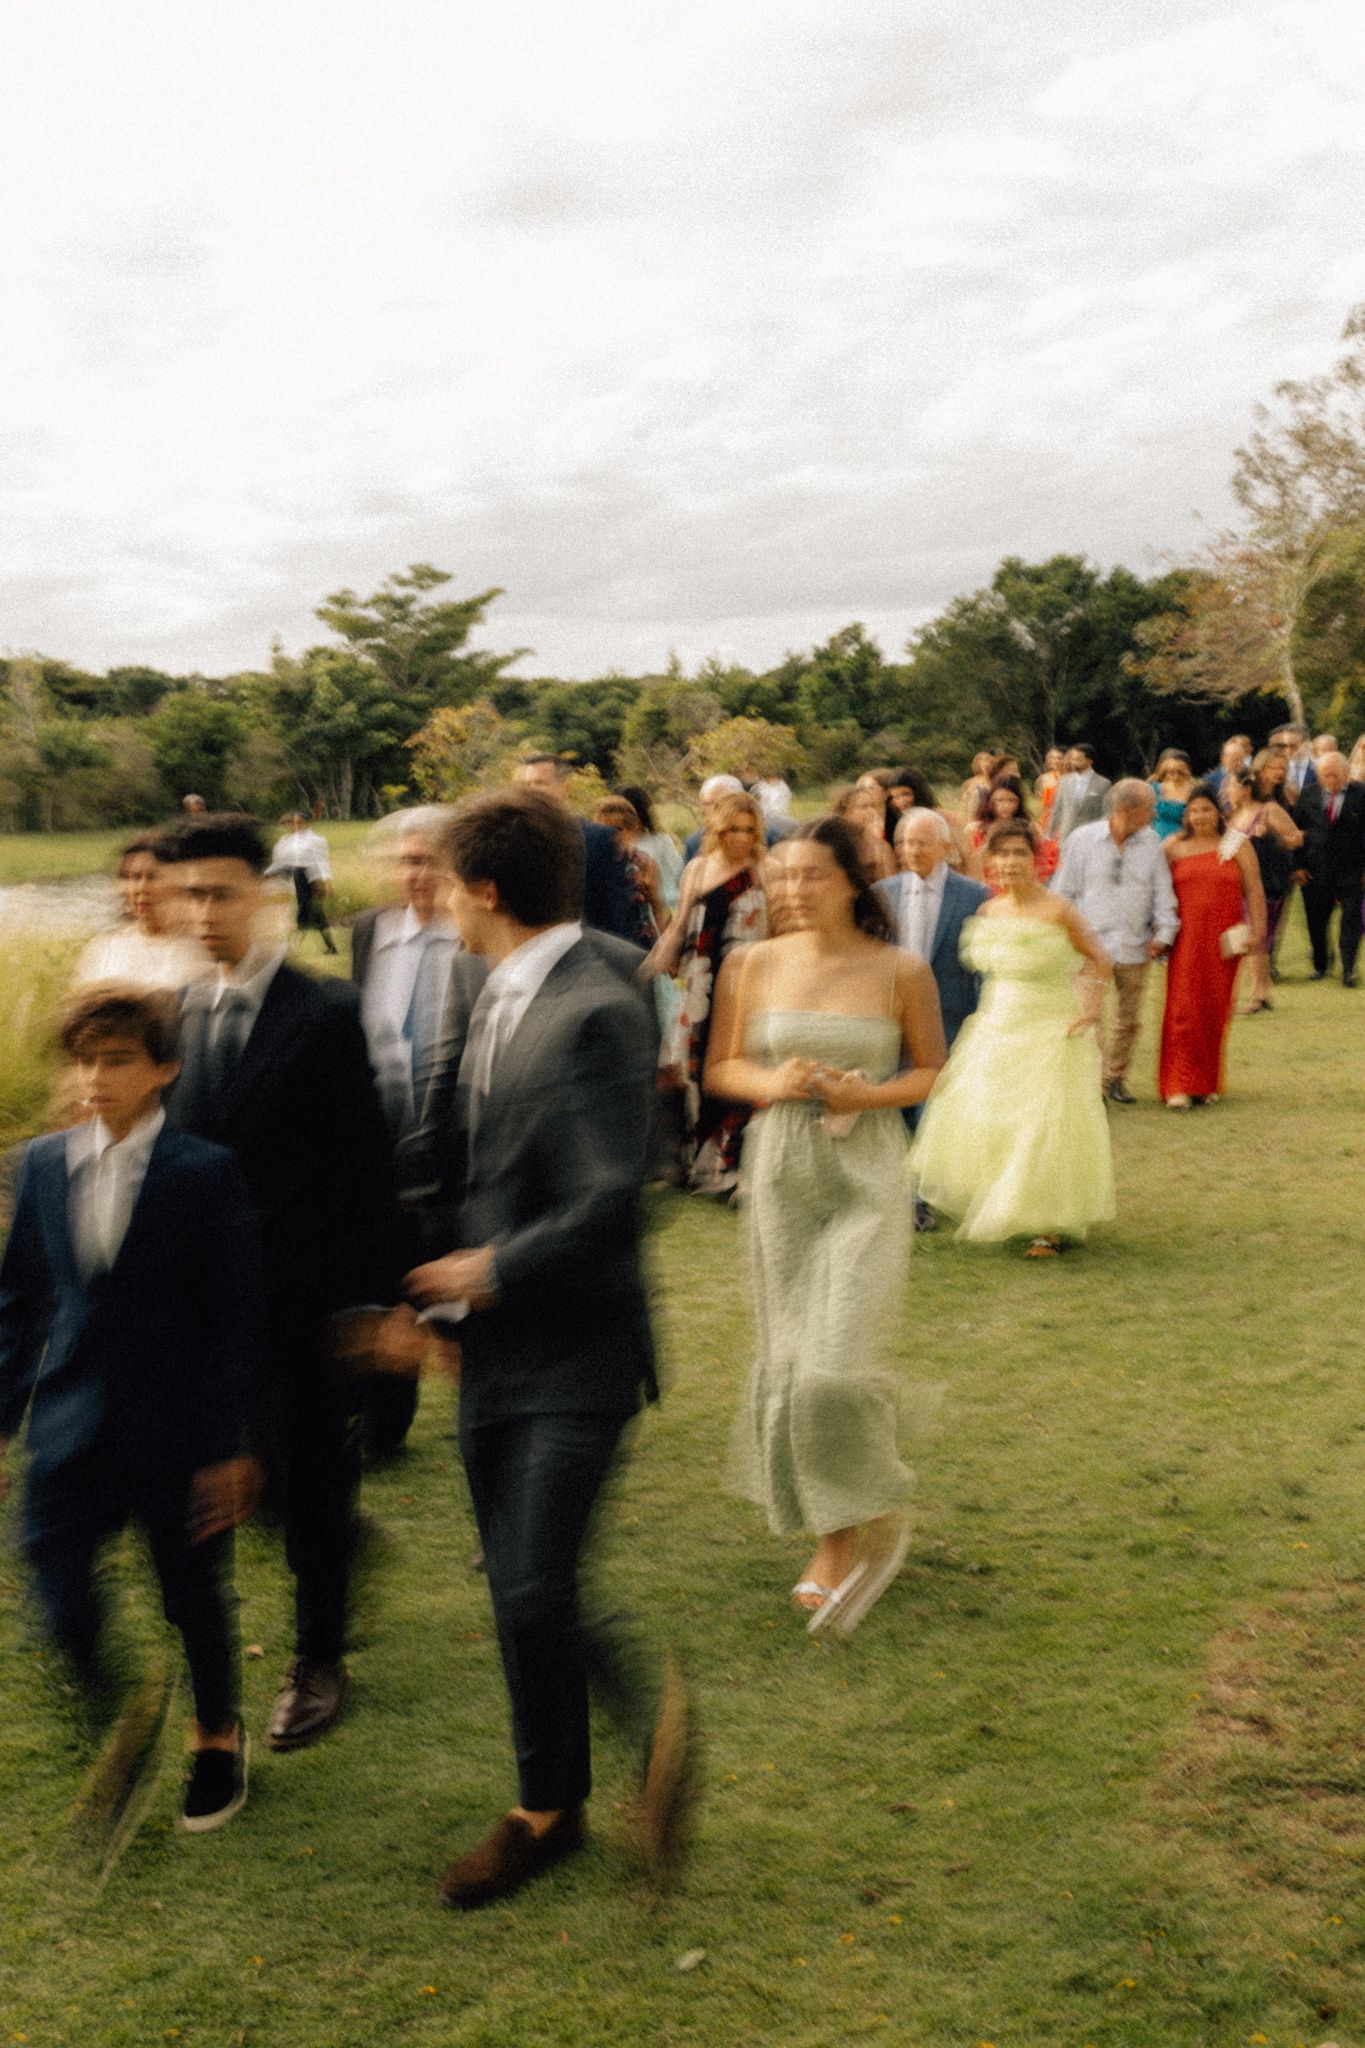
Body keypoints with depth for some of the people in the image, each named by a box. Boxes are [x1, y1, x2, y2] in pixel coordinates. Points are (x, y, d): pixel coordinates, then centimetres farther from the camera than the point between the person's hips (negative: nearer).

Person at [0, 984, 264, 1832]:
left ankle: (218, 1736, 39)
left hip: (176, 1435, -3)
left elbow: (237, 1317, -9)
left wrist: (232, 1445, -9)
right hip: (74, 1431, 3)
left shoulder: (205, 1172, -12)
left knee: (196, 1597, 12)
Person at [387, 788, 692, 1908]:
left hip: (574, 1354, -8)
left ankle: (655, 1709, 18)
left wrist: (491, 1270, -13)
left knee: (535, 1598, -11)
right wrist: (427, 1291, 10)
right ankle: (549, 1807, 32)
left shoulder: (597, 1009, -19)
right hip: (494, 1349, 8)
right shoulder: (498, 999, 10)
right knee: (519, 1597, 16)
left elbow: (607, 1206, -25)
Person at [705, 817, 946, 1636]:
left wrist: (863, 1093, -13)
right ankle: (833, 1542, 28)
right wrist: (772, 1083, -12)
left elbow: (933, 1069, 4)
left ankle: (875, 1522, 16)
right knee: (790, 1358, 9)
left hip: (865, 1176, -3)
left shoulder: (901, 971, -6)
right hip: (782, 1172, 3)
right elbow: (722, 1066, 9)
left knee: (839, 1363, -11)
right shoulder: (762, 962, 1)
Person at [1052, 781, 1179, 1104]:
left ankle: (1115, 1077, 27)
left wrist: (1164, 932, 0)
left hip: (1134, 948, 3)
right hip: (1091, 943, -3)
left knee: (1128, 1019, 12)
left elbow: (1163, 892, 8)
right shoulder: (1083, 840, -3)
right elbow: (1064, 891, 3)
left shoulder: (1151, 843, 4)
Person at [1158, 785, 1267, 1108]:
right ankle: (1180, 1085, -5)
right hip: (1186, 939, -1)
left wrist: (1257, 930, -2)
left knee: (1215, 1011, 6)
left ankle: (1208, 1083, 19)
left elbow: (1254, 890, 5)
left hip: (1223, 941, 1)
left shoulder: (1236, 845, 6)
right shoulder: (1173, 847, 5)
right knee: (1184, 1009, -7)